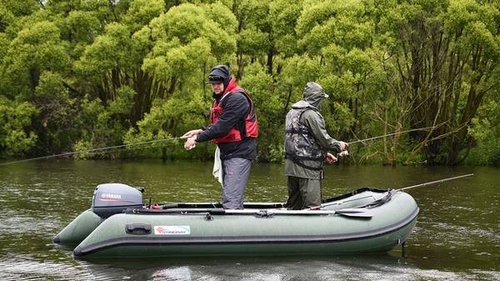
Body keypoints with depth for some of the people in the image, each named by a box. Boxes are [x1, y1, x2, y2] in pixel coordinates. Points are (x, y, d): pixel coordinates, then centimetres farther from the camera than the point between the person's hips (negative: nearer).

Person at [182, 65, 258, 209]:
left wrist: (197, 139, -18)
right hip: (227, 153, 11)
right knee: (234, 197, 15)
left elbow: (223, 127, -23)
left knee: (230, 199, -18)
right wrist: (200, 131, 3)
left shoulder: (237, 98, -16)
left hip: (239, 154, -11)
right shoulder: (221, 99, 17)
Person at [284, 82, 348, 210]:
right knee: (312, 207, -10)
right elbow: (323, 139, -13)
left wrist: (324, 154, 18)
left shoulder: (292, 113, 17)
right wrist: (338, 146, 6)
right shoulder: (311, 114, -13)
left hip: (292, 166, 10)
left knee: (294, 206, 15)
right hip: (307, 168, -10)